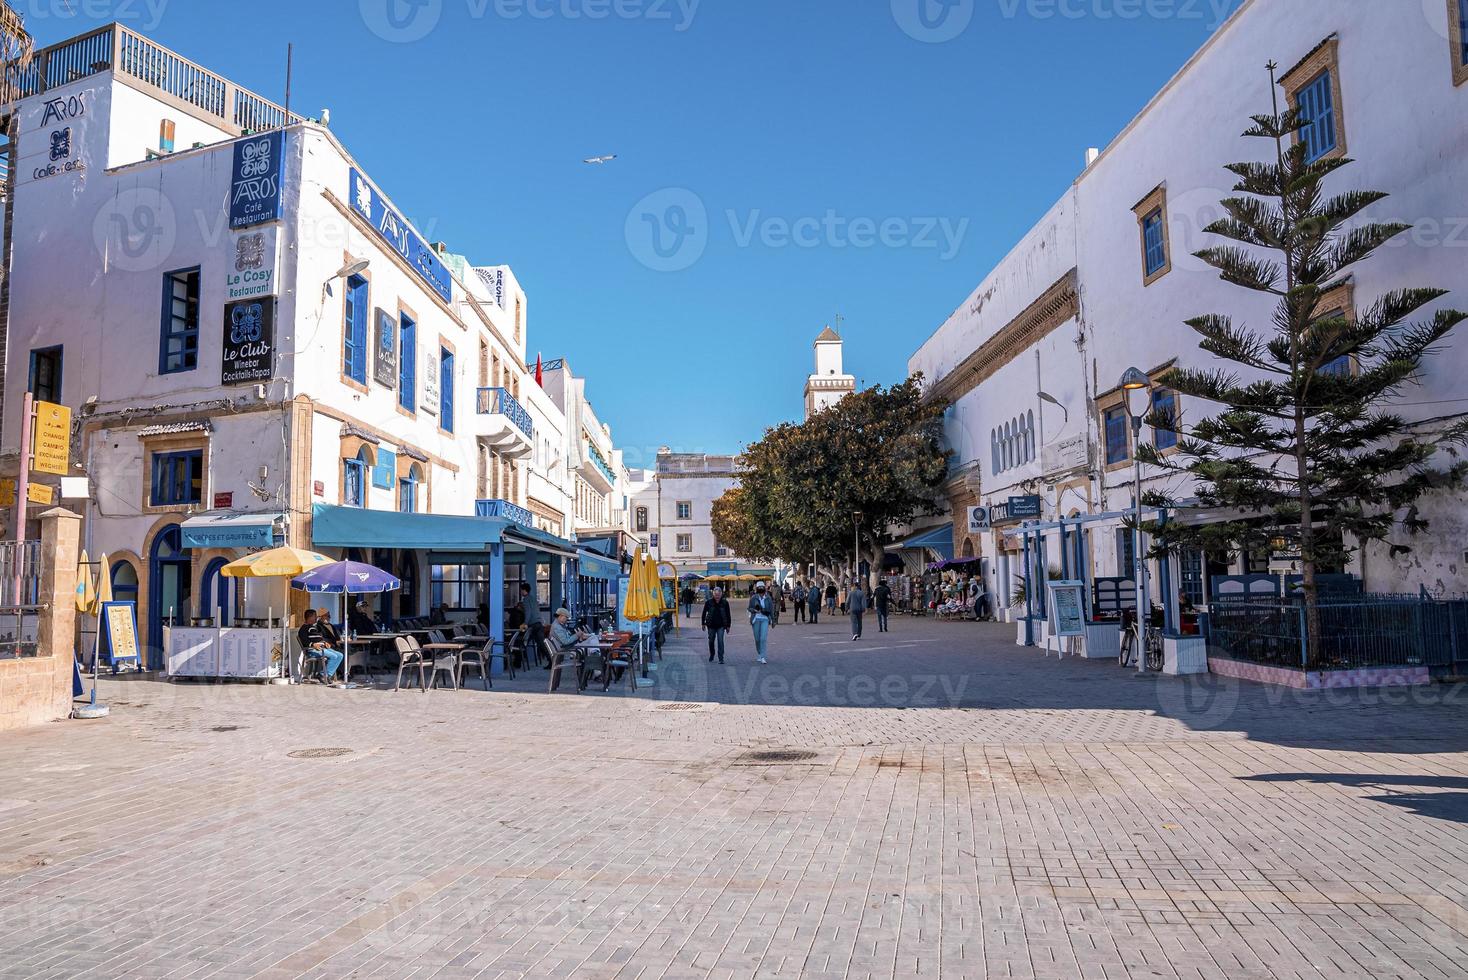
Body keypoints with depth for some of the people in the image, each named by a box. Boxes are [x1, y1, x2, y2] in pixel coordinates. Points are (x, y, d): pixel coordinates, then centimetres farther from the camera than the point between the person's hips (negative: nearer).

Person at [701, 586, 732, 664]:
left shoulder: (725, 602, -5)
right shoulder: (709, 602, -6)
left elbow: (728, 614, 3)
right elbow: (704, 613, 5)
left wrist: (728, 625, 4)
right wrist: (703, 624, 5)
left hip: (721, 626, -1)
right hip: (711, 625, 1)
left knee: (720, 641, -11)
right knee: (711, 641, 12)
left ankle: (721, 659, -7)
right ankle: (711, 657, 33)